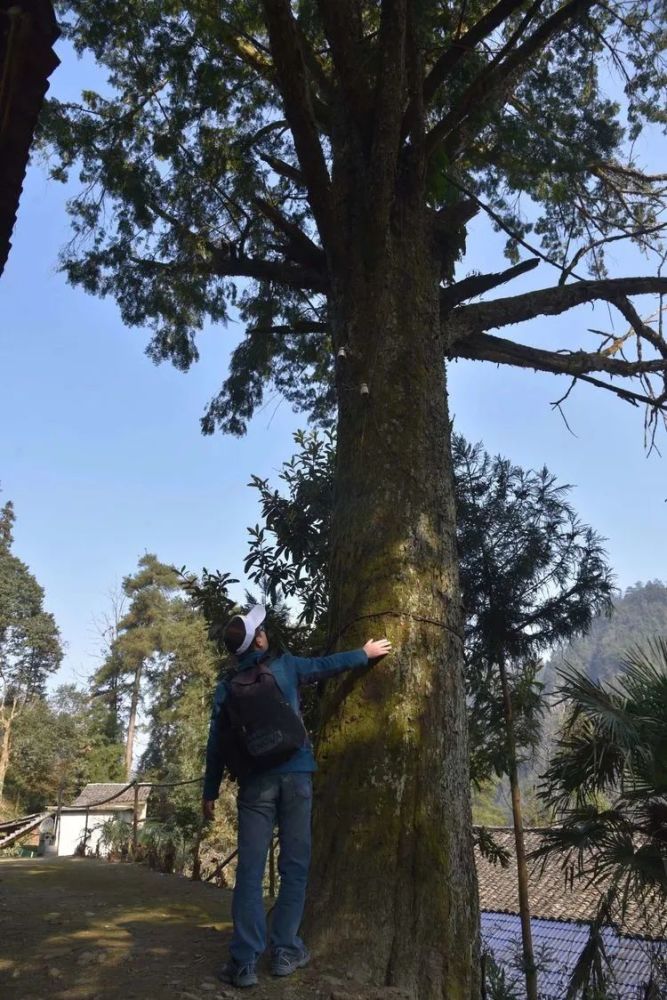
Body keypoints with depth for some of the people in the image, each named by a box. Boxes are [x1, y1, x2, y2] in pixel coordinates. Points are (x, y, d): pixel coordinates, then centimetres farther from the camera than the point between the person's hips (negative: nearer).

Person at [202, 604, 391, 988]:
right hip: (295, 776, -1)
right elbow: (326, 665, 13)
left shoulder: (227, 687, 7)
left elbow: (217, 745, 7)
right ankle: (286, 952, 14)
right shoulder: (285, 666, 2)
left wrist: (211, 792, 14)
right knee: (295, 865, 9)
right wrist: (366, 654, 27)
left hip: (256, 782, 1)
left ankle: (245, 962, 1)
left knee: (250, 871, 3)